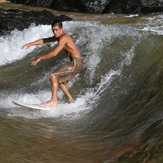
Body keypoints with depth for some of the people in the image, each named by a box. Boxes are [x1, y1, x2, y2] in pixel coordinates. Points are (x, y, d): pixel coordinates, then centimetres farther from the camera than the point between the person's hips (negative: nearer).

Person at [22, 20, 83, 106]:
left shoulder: (63, 38, -15)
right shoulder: (58, 36, 16)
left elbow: (54, 53, -24)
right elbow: (44, 40, 25)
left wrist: (40, 58, -18)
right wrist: (30, 44, 21)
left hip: (76, 63, -10)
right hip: (75, 63, 10)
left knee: (53, 75, -16)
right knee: (59, 80, 21)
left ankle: (53, 101, -22)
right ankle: (70, 100, 23)